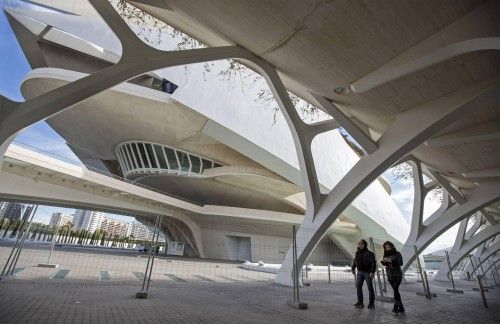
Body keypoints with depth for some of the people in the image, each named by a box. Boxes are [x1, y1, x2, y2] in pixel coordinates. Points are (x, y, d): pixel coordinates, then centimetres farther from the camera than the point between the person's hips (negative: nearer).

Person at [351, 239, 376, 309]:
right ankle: (360, 302, 8)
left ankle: (371, 303, 16)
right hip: (360, 272, 6)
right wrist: (353, 268, 17)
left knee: (370, 288, 4)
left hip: (367, 272, -5)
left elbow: (374, 263, -15)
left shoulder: (369, 254, -12)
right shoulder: (357, 253, 8)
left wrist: (372, 272, -22)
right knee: (358, 286, 1)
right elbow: (355, 262, 20)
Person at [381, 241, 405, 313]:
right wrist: (383, 261, -11)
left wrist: (391, 261, -25)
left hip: (397, 275, -5)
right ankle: (401, 307, 17)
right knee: (396, 290, 8)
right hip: (390, 275, 5)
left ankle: (396, 306, -5)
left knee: (396, 290, -11)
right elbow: (385, 264, 12)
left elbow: (401, 263, -14)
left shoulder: (397, 254, -5)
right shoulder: (386, 255, 8)